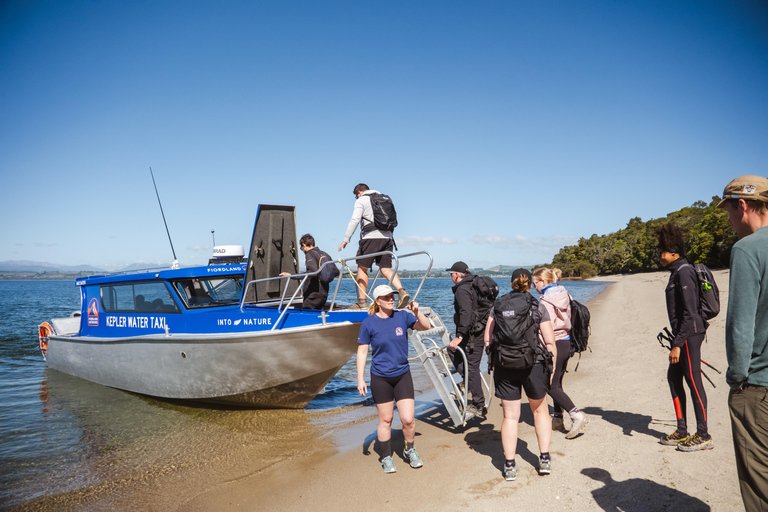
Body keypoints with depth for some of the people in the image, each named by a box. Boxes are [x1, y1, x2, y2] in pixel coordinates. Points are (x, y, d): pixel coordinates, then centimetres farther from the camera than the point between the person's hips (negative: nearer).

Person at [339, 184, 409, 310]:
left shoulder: (361, 201, 4)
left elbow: (354, 220, -9)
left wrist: (346, 239, -10)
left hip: (371, 237, -6)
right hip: (387, 237, 6)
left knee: (362, 268, 4)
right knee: (386, 268, 6)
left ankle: (361, 301, 2)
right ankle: (401, 291, -15)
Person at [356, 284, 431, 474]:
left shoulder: (402, 316, -3)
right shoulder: (369, 323, -8)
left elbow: (426, 326, -3)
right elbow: (362, 351, -3)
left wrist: (417, 312, -21)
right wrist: (360, 378, -6)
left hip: (402, 375, 2)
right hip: (380, 378, -1)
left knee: (408, 419, -2)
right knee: (385, 420, 9)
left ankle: (410, 451, 26)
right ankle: (386, 458, 28)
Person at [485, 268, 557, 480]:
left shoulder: (498, 306, 3)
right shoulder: (538, 307, -1)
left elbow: (487, 339, 3)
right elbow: (550, 343, -3)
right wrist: (551, 368, 7)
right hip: (534, 365, -1)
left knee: (510, 416, 10)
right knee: (540, 410, 21)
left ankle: (509, 465, 13)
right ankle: (545, 459, 23)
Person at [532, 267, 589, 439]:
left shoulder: (546, 302, -17)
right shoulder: (564, 296, 7)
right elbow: (566, 320, 14)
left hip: (554, 345, -9)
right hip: (566, 342, 9)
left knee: (551, 386, 0)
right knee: (558, 383, 16)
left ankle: (576, 415, -9)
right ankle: (557, 420, 23)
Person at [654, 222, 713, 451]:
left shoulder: (684, 272, -16)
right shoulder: (676, 272, 15)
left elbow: (689, 313, -21)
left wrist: (677, 344, -21)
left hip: (690, 334, -10)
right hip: (682, 335, 10)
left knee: (693, 381, -3)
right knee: (674, 378, 13)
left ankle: (703, 436, 8)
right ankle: (681, 432, 22)